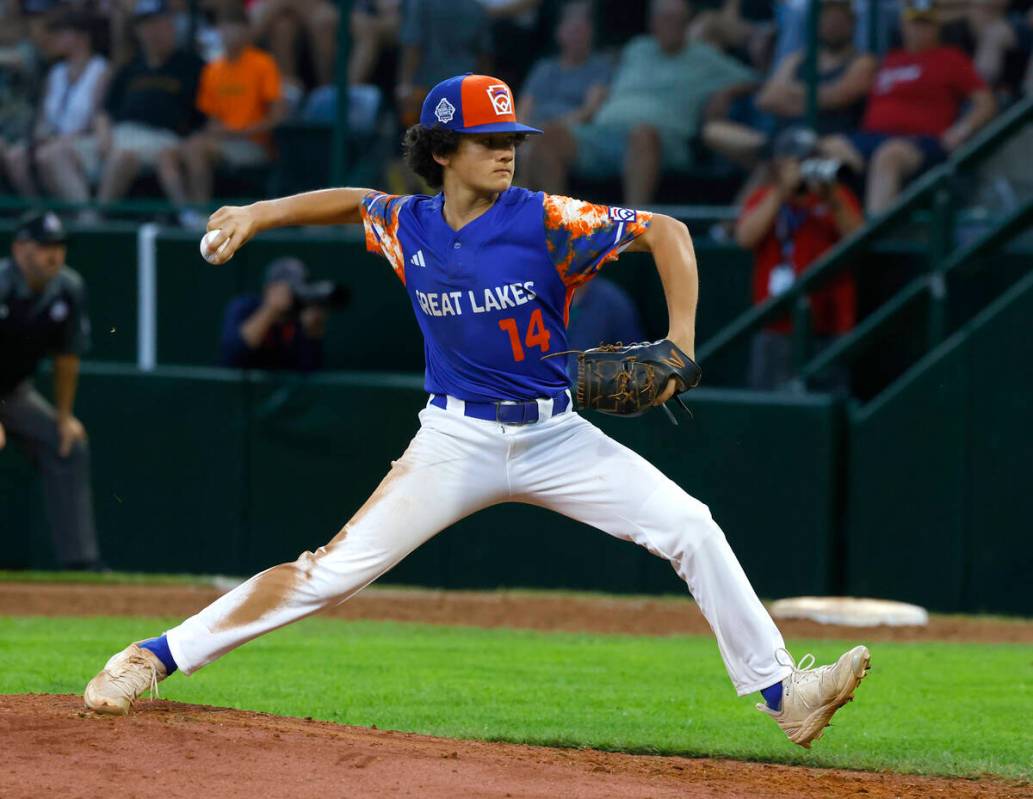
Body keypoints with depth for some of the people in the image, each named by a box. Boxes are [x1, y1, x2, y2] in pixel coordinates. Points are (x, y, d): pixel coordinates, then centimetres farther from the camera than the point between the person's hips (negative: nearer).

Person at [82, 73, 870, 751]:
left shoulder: (546, 221, -12)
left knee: (689, 528, -12)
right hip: (456, 441, 0)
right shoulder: (406, 226, -3)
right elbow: (352, 202, 21)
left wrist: (681, 340, -20)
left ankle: (781, 692, -4)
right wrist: (258, 215, 12)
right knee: (333, 570, -9)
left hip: (554, 437, 0)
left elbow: (666, 232, -11)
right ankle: (150, 659, -3)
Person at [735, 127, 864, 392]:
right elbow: (746, 237, -6)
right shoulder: (764, 197, 12)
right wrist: (781, 193, -11)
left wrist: (832, 200, -17)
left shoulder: (839, 196, 11)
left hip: (828, 329, 0)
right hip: (777, 328, 0)